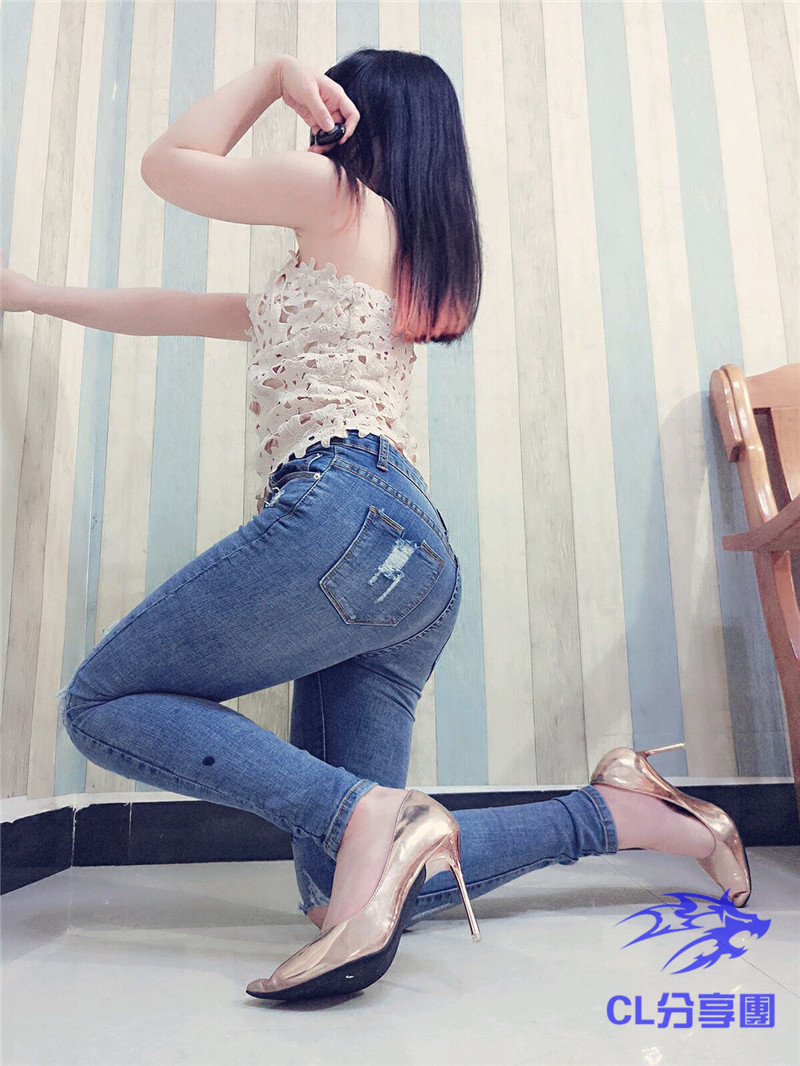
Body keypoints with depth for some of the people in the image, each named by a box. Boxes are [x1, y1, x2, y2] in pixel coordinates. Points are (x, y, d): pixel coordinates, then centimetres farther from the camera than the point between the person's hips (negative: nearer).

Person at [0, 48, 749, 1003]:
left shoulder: (339, 196, 9)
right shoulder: (368, 272, 33)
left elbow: (168, 164, 18)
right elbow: (187, 311, 36)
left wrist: (275, 74, 27)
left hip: (347, 514, -9)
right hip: (420, 561, 9)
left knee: (101, 705, 0)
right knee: (351, 892, 7)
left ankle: (370, 813, -17)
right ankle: (621, 810, 8)